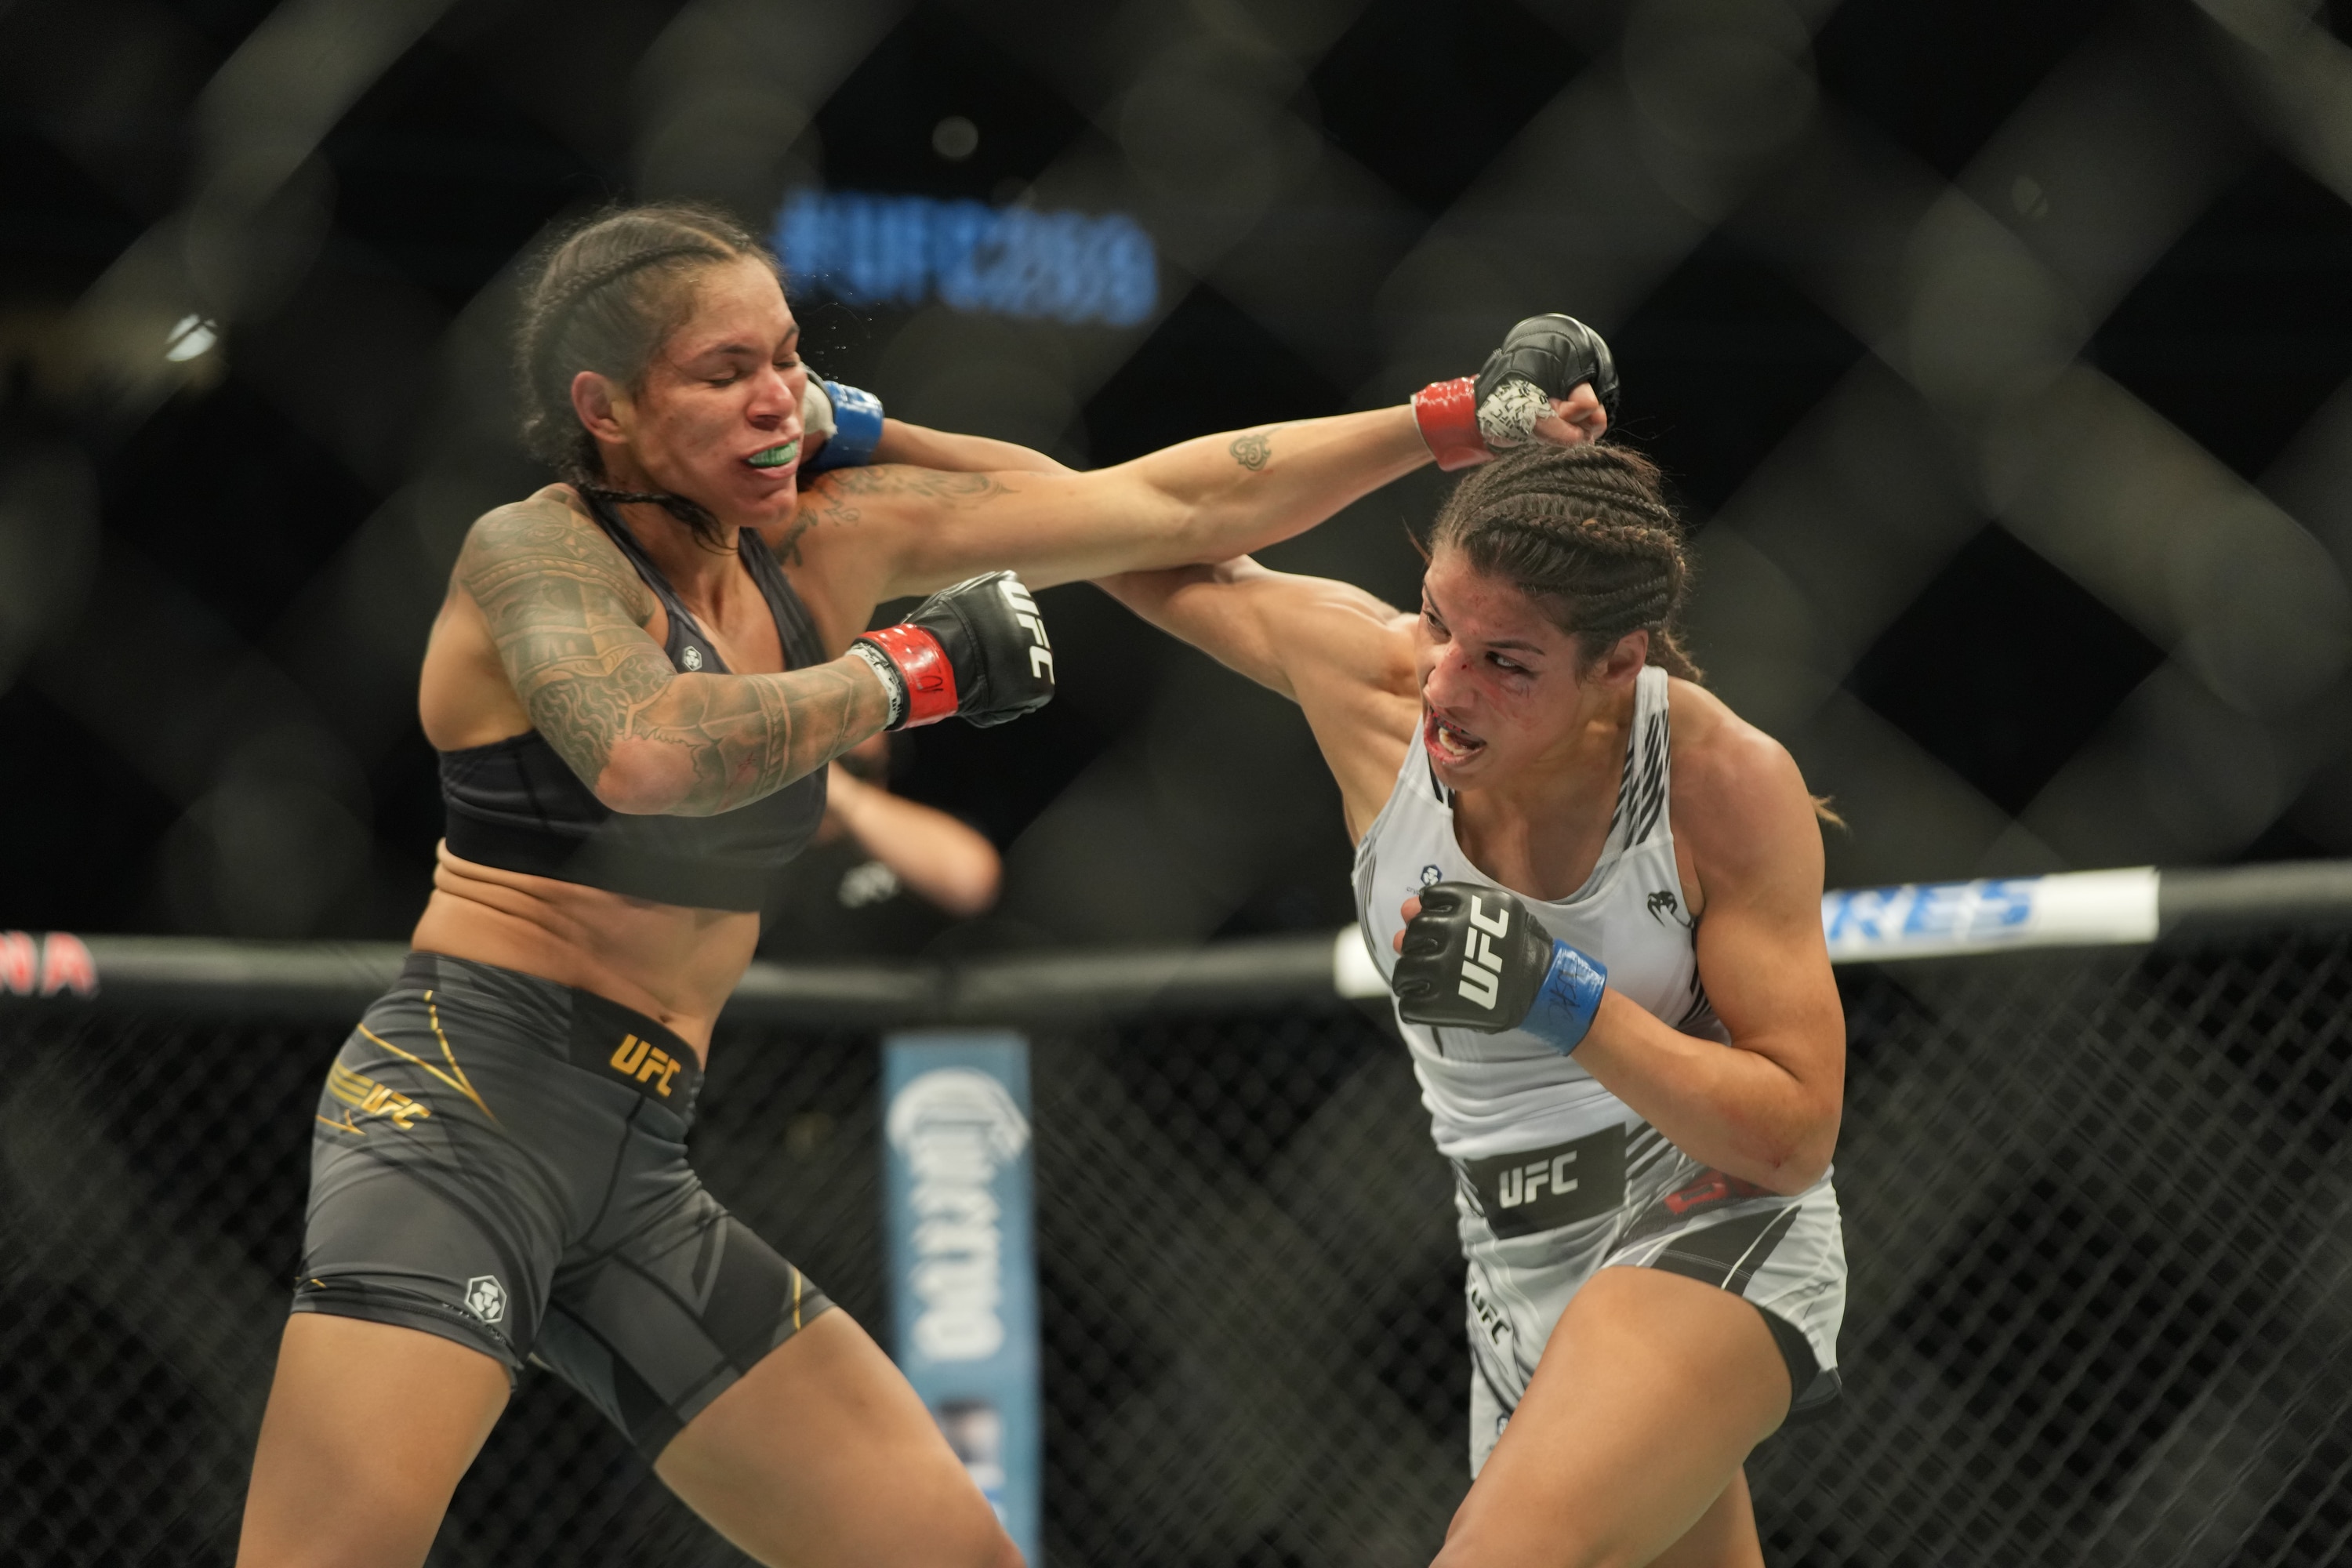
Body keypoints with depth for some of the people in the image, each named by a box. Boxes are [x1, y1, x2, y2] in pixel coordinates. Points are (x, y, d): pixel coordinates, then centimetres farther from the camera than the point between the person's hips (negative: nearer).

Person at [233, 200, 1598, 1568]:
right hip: (465, 1109, -7)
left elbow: (1184, 506, 14)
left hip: (640, 1179, 7)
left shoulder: (822, 541, 12)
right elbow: (644, 751, -29)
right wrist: (912, 670, -16)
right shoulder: (534, 551, -7)